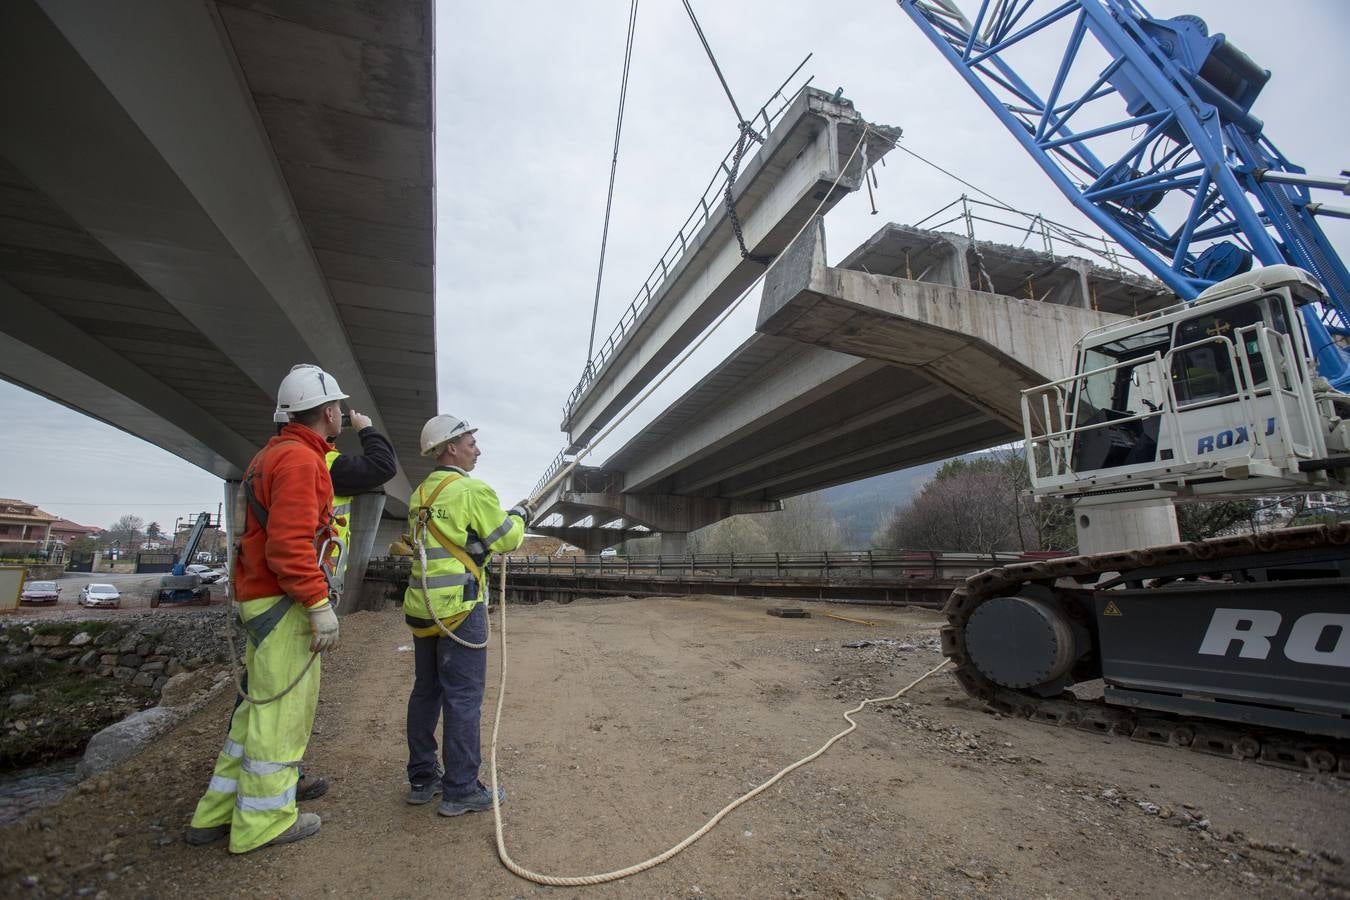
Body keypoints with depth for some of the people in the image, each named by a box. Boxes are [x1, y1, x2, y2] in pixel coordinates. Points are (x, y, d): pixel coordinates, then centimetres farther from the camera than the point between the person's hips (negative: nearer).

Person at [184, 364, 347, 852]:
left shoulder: (273, 455, 17)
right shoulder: (301, 459, -17)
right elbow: (290, 545, -25)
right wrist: (319, 605, -21)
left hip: (259, 597, 11)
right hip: (285, 602, -11)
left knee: (261, 705, 19)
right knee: (283, 709, 1)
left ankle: (218, 812, 30)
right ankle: (263, 821, 15)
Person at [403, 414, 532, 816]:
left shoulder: (421, 492, 11)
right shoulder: (473, 490, -13)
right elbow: (507, 540, -8)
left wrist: (504, 517, 19)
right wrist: (519, 514, 11)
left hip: (423, 605, 8)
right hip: (459, 608, -8)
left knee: (426, 691, 17)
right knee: (463, 698, 1)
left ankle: (422, 779, 29)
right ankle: (460, 790, 10)